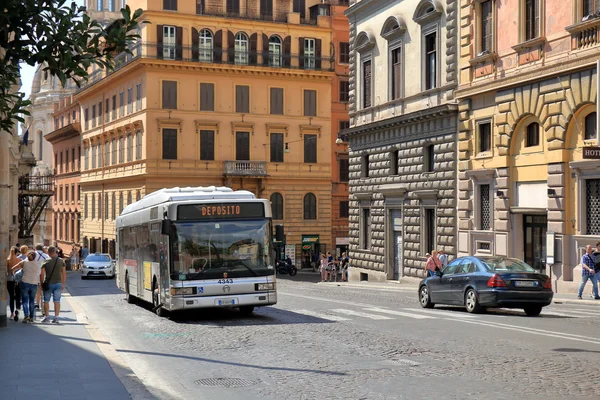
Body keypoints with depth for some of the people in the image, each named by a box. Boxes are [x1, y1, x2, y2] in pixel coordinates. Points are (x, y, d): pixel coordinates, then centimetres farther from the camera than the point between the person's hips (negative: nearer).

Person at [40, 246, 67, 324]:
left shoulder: (45, 262, -6)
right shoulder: (61, 261, 2)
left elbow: (42, 274, -9)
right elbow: (64, 273, 5)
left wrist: (42, 283, 2)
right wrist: (63, 284, 12)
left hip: (48, 283, -2)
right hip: (58, 283, 2)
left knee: (46, 300, 10)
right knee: (57, 301, 3)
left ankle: (46, 316, 13)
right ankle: (56, 317, 0)